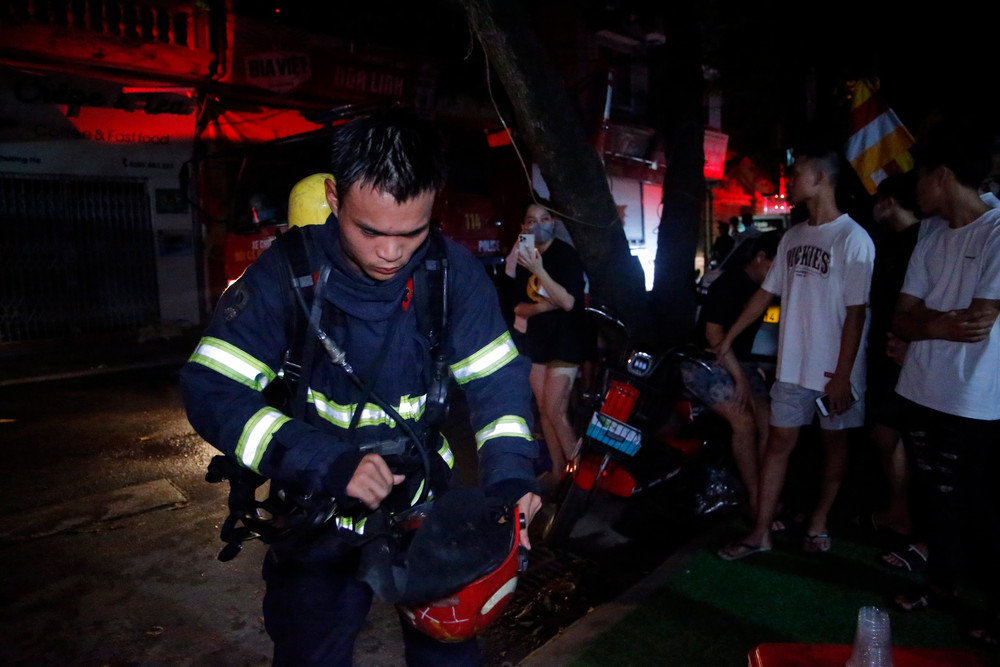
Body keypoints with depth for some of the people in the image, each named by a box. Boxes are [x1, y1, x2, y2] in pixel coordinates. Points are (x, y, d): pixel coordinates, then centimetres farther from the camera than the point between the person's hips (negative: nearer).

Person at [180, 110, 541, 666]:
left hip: (425, 498, 2)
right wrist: (329, 464, -33)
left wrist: (509, 471, -23)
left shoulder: (452, 271, -12)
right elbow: (212, 391, -21)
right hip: (319, 513, -1)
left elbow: (497, 376, -6)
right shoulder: (288, 273, -19)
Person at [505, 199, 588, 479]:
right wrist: (542, 306, -15)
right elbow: (519, 307, 5)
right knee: (544, 411, 8)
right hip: (536, 341, 6)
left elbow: (568, 302, -22)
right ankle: (558, 472, 18)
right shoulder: (523, 258, 7)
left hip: (565, 342, -6)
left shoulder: (566, 255, -10)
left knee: (555, 412, -12)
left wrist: (539, 270, -28)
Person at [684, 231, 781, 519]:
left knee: (767, 423, -7)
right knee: (744, 421, -22)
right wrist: (740, 378, -20)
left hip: (738, 361, 8)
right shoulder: (729, 284, -15)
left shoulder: (760, 288, 10)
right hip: (705, 363, -8)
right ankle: (756, 503, -14)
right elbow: (713, 333, -21)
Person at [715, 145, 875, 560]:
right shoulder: (792, 237, 8)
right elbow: (767, 293, 13)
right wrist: (729, 338, 13)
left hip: (834, 369, -5)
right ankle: (761, 533, 12)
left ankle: (818, 522, 28)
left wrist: (842, 375, -15)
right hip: (793, 364, 6)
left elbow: (856, 313, -14)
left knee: (833, 440, 11)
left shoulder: (853, 239, -11)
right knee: (779, 440, 5)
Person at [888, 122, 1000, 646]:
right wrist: (943, 321, -15)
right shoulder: (932, 237, 8)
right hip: (923, 391, 7)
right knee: (935, 493, 17)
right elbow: (901, 319, 3)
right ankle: (940, 582, 35)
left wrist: (925, 319, -7)